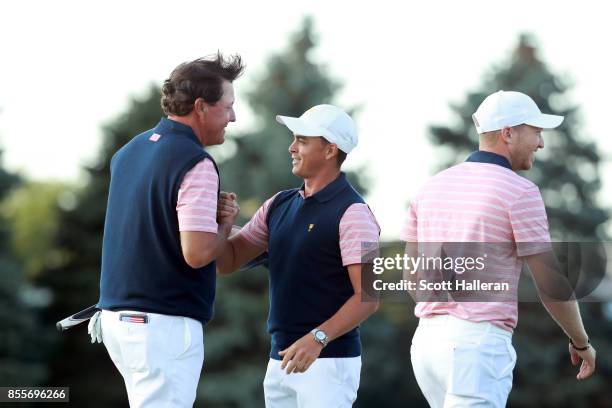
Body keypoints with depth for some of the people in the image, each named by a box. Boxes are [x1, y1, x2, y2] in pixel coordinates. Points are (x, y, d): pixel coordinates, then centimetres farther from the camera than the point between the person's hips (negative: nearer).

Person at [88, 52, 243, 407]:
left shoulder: (130, 151, 11)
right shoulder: (196, 164, -16)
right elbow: (197, 253, -22)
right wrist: (225, 225, -2)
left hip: (117, 314, 9)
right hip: (165, 324, -9)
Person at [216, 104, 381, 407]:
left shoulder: (352, 213, -11)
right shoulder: (279, 206, 12)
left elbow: (368, 297, -17)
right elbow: (228, 260, 14)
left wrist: (318, 338, -28)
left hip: (329, 361, -8)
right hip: (280, 360, 8)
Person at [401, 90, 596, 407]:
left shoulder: (432, 187, 12)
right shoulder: (519, 192, -8)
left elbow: (413, 274, 18)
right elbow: (553, 283, -7)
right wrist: (581, 342, 9)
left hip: (427, 342, 8)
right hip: (479, 345, -8)